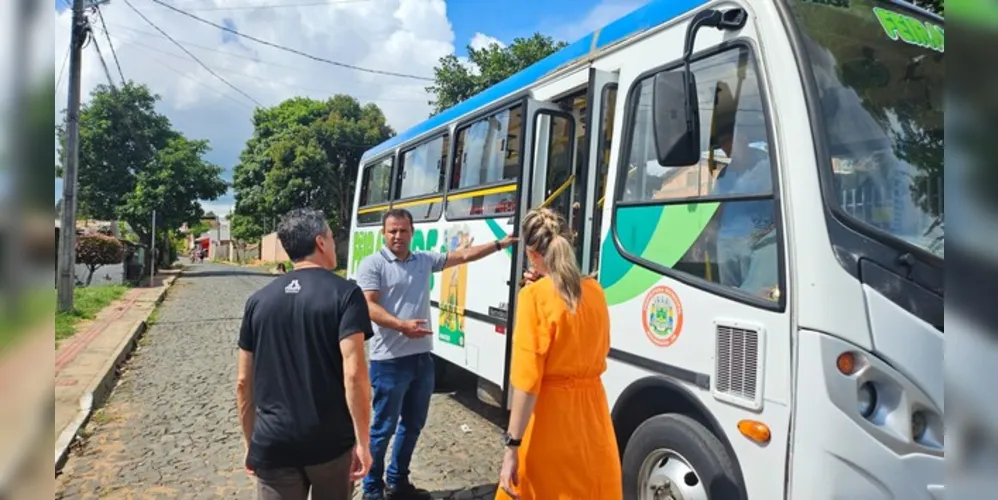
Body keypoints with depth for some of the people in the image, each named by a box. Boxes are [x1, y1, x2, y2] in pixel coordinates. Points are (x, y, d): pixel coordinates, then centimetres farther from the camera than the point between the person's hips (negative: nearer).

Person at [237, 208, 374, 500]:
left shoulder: (259, 300, 4)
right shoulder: (345, 294, -10)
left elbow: (244, 383, 7)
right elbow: (353, 374, -18)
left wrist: (251, 443, 18)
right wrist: (362, 441, -11)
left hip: (273, 444, 3)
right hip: (331, 442, -3)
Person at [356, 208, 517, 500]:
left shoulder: (425, 260, 11)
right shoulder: (373, 264, -6)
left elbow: (463, 255, 18)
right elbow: (369, 307, -15)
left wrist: (500, 244, 17)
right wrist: (401, 325, -29)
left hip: (422, 358, 6)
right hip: (389, 361, -6)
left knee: (413, 424, 16)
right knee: (383, 427, 2)